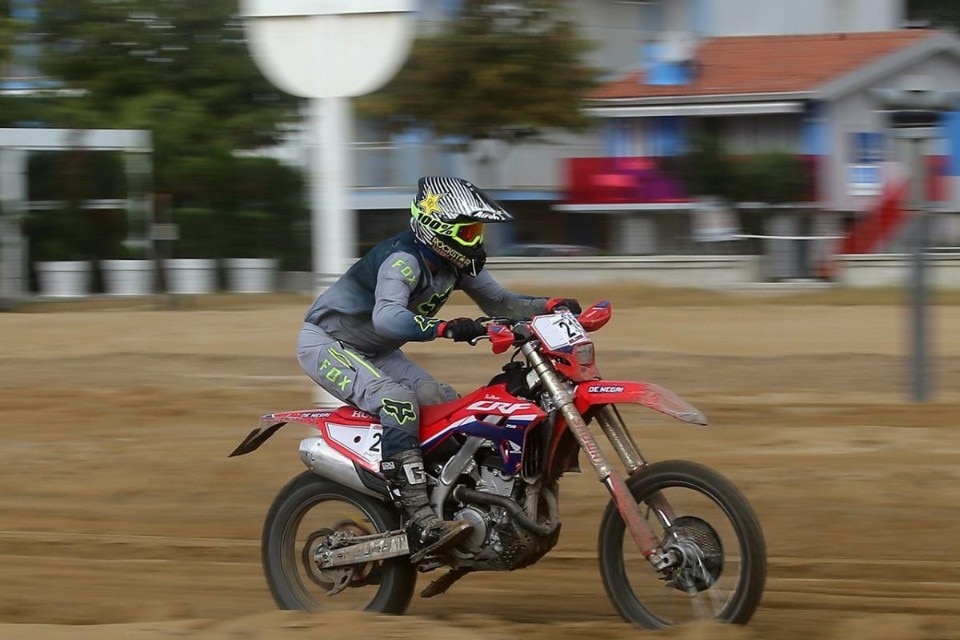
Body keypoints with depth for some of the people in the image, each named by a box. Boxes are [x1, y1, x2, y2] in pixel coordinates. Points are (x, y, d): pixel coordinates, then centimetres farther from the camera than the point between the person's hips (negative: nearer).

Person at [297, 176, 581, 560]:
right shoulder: (404, 259, -29)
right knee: (398, 402, -31)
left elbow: (498, 302, 6)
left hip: (377, 352, 10)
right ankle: (420, 523, -38)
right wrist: (446, 328, -58)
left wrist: (552, 306, -11)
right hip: (325, 343, -10)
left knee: (447, 406, -2)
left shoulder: (457, 263, -2)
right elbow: (386, 318, -45)